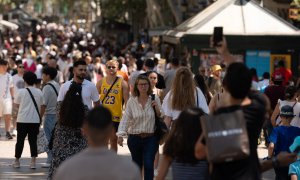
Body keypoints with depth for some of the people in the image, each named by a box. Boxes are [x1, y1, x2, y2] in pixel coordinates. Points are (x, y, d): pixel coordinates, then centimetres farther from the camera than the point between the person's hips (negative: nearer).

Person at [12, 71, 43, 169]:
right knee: (33, 140, 6)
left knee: (20, 140, 9)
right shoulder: (39, 92, 0)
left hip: (22, 120, -2)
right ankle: (33, 162, 0)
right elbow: (41, 106, 6)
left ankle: (17, 161, 16)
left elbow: (16, 105, 2)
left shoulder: (21, 92, -7)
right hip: (35, 120, 2)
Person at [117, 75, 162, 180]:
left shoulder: (155, 99, -1)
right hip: (135, 138, 1)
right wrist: (120, 135, -12)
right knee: (137, 165, 15)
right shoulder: (132, 101, -1)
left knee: (148, 164, -12)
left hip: (151, 137, -1)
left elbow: (161, 117, 7)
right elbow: (125, 118, -2)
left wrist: (157, 108, -13)